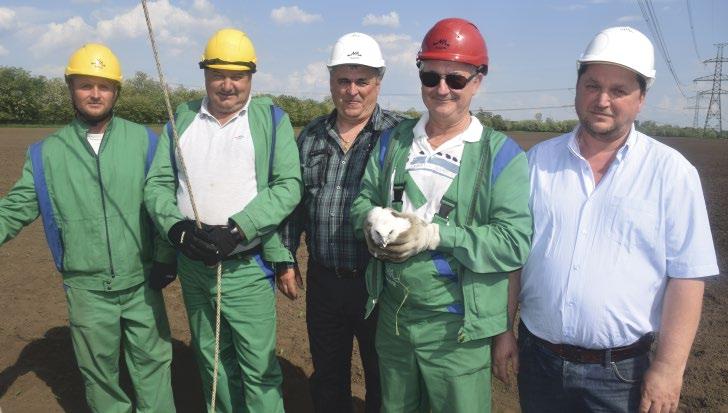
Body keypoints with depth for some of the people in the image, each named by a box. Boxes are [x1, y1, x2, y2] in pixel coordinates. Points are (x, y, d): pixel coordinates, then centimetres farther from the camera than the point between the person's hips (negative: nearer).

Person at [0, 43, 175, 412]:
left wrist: (165, 257, -3)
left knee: (151, 360, 12)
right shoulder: (47, 152, 2)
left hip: (142, 282, -1)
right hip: (86, 287, 1)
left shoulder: (143, 140, -1)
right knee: (99, 371, 15)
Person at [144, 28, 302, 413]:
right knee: (211, 358, 18)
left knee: (259, 364, 0)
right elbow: (158, 183, 6)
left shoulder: (271, 118, -2)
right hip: (192, 265, 4)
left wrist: (237, 230, -19)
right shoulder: (181, 119, 8)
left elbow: (288, 186, -10)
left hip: (247, 267, -4)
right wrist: (176, 227, -13)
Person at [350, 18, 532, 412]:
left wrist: (436, 235, -25)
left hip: (456, 329, -4)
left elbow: (516, 242, -18)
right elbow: (363, 199, 10)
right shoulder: (393, 140, 6)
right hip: (392, 316, 5)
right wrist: (372, 219, -14)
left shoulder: (501, 154, -10)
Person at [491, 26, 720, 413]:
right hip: (538, 357, 2)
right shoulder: (538, 159, 0)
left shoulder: (672, 172, -7)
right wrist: (502, 328, 4)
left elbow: (686, 276, -7)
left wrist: (669, 367, -10)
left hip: (621, 370, -2)